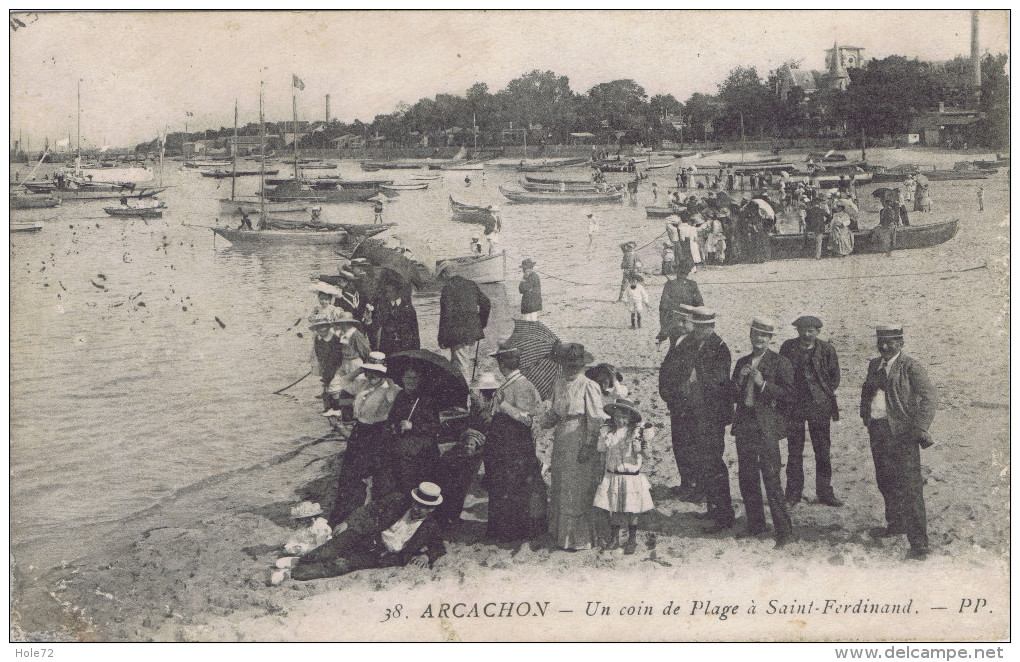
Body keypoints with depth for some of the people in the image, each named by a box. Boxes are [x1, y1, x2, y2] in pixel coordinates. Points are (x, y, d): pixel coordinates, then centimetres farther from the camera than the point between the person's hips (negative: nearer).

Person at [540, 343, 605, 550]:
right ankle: (561, 533, 21)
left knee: (577, 492, -3)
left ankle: (579, 538, 6)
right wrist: (547, 419, -4)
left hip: (580, 442, -7)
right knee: (559, 489, 10)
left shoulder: (589, 387, -10)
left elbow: (595, 420, -10)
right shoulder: (558, 384, 10)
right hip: (561, 441, 7)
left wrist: (588, 446, -15)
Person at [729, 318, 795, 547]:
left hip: (766, 427, -6)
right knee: (746, 477, 11)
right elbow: (733, 396, 15)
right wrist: (739, 379, -4)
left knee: (771, 479, -10)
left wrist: (763, 384, -17)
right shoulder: (742, 363, 16)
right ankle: (755, 524, 24)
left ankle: (784, 530, -5)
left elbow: (789, 395, -9)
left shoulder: (780, 363, -2)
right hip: (744, 425, 6)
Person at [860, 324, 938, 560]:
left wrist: (920, 428, -23)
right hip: (878, 432, 7)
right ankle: (895, 524, 40)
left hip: (902, 434, -7)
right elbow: (866, 390, 29)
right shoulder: (874, 365, 15)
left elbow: (930, 398, -15)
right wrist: (865, 415, 17)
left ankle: (919, 544, -9)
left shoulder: (911, 368, -7)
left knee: (909, 488, -10)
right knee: (885, 481, 20)